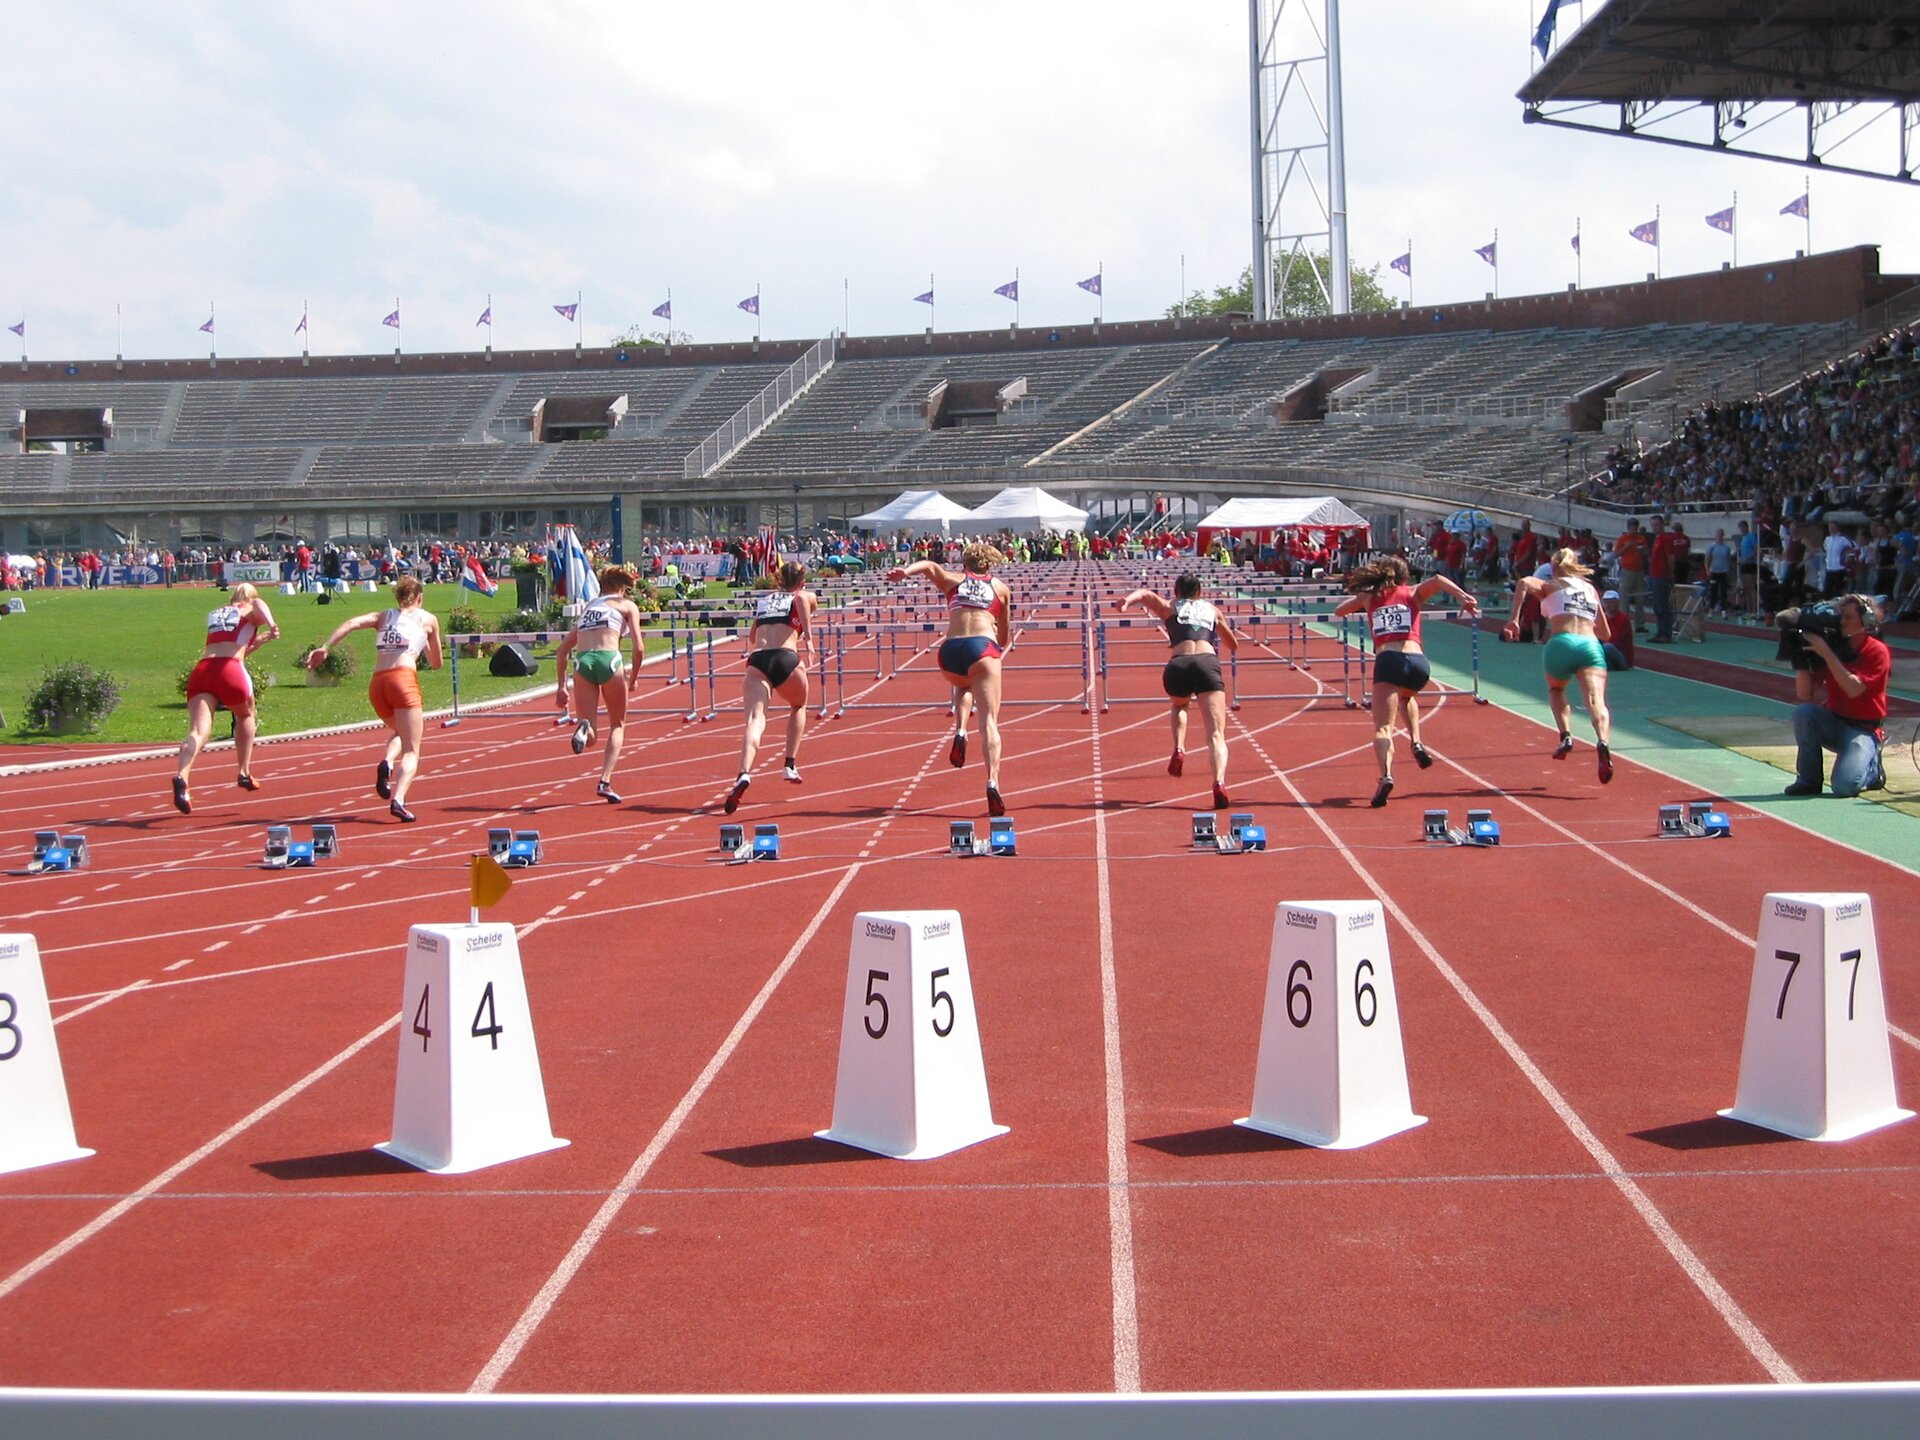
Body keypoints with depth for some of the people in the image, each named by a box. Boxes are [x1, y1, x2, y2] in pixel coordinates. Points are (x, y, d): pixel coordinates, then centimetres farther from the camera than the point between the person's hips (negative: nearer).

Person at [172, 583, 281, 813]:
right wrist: (271, 626, -28)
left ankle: (182, 777, -38)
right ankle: (243, 773, 28)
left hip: (201, 670, 3)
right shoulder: (252, 610, 17)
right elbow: (259, 604, -10)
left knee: (198, 731, -13)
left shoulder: (214, 613, 33)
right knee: (246, 716, 27)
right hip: (229, 669, -3)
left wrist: (261, 639, 46)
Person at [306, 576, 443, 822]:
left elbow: (352, 623, 3)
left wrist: (325, 648, -3)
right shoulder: (428, 619, 16)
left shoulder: (383, 616, 23)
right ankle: (398, 800, -28)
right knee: (411, 751, -4)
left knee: (401, 733, 29)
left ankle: (386, 764, -1)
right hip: (403, 679, -4)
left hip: (377, 683, 4)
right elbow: (436, 663, 22)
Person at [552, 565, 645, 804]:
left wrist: (561, 686, 27)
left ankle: (583, 729, -33)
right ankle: (605, 781, 0)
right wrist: (633, 678, 18)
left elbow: (561, 651, 26)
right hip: (609, 659, -3)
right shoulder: (627, 605, 16)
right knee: (617, 725, 16)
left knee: (588, 736, 5)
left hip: (582, 661, 3)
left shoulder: (588, 606, 30)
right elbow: (638, 647, 4)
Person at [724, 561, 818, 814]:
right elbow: (801, 597, -8)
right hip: (786, 659, -2)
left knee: (755, 719, -16)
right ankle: (790, 766, 22)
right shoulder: (805, 596, 18)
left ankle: (744, 774, -42)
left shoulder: (764, 599, 30)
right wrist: (808, 637, -15)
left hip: (757, 660, 2)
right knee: (798, 707, 30)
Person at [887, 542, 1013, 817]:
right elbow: (1004, 636, 29)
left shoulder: (953, 580, 24)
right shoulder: (1001, 588, 24)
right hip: (983, 647, -2)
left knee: (964, 687, 36)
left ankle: (960, 732, 10)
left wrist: (905, 571, -14)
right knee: (989, 721, -5)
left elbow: (930, 565, 3)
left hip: (950, 650, 2)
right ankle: (993, 782, -25)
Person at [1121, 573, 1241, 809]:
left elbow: (1146, 595, 5)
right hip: (1208, 663, 0)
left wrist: (1128, 600, -14)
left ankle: (1179, 749, 12)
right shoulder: (1211, 609, 30)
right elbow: (1233, 644, 40)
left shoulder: (1169, 608, 25)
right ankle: (1219, 782, -34)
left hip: (1178, 666, 1)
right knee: (1216, 735, -8)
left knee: (1179, 705, 36)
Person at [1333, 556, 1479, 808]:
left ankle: (1386, 775, -34)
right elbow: (1437, 580, 1)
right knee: (1406, 696, 37)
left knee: (1383, 728, -8)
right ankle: (1416, 743, 16)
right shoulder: (1413, 593, 20)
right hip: (1418, 662, 2)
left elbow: (1338, 610, 35)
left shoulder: (1369, 597, 21)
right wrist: (1463, 596, -10)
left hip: (1388, 661, -2)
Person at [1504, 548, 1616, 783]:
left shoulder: (1550, 585, 18)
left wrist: (1514, 618, -6)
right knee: (1596, 701, -16)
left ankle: (1565, 736, 10)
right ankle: (1602, 742, -44)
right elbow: (1606, 634, 30)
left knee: (1555, 690, 29)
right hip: (1591, 645, 2)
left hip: (1562, 643, -1)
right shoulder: (1591, 589, 28)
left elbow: (1524, 583, -6)